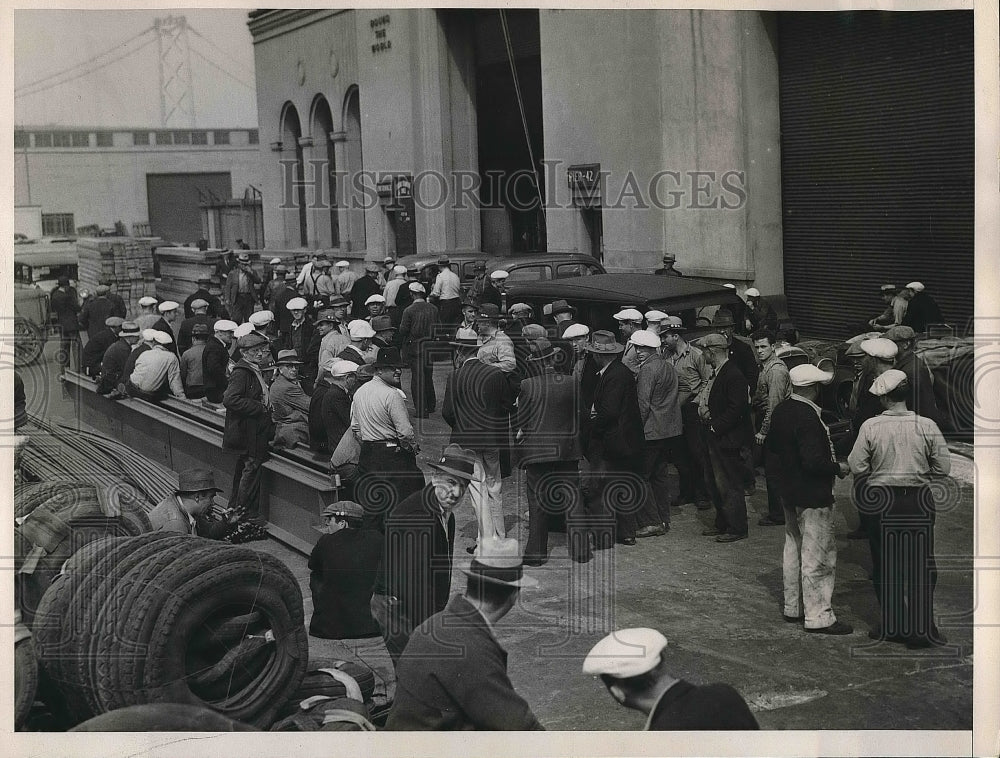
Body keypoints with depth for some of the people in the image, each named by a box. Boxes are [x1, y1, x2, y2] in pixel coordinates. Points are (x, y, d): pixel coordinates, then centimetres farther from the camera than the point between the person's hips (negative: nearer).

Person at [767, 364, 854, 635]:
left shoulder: (781, 410, 3)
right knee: (818, 555, -1)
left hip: (789, 491, 9)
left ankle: (793, 607, 29)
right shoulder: (808, 417, -25)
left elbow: (771, 446, 16)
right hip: (812, 495, -9)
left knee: (793, 548, 19)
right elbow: (813, 462, -28)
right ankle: (819, 617, 5)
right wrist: (838, 468, -13)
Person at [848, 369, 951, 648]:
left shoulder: (870, 427, -11)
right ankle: (920, 628, 9)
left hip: (880, 502, 0)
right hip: (919, 501, 0)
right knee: (921, 566, 10)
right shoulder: (927, 426, -9)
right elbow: (944, 467, -6)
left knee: (885, 566, 13)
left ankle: (891, 625, 20)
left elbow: (857, 466, -10)